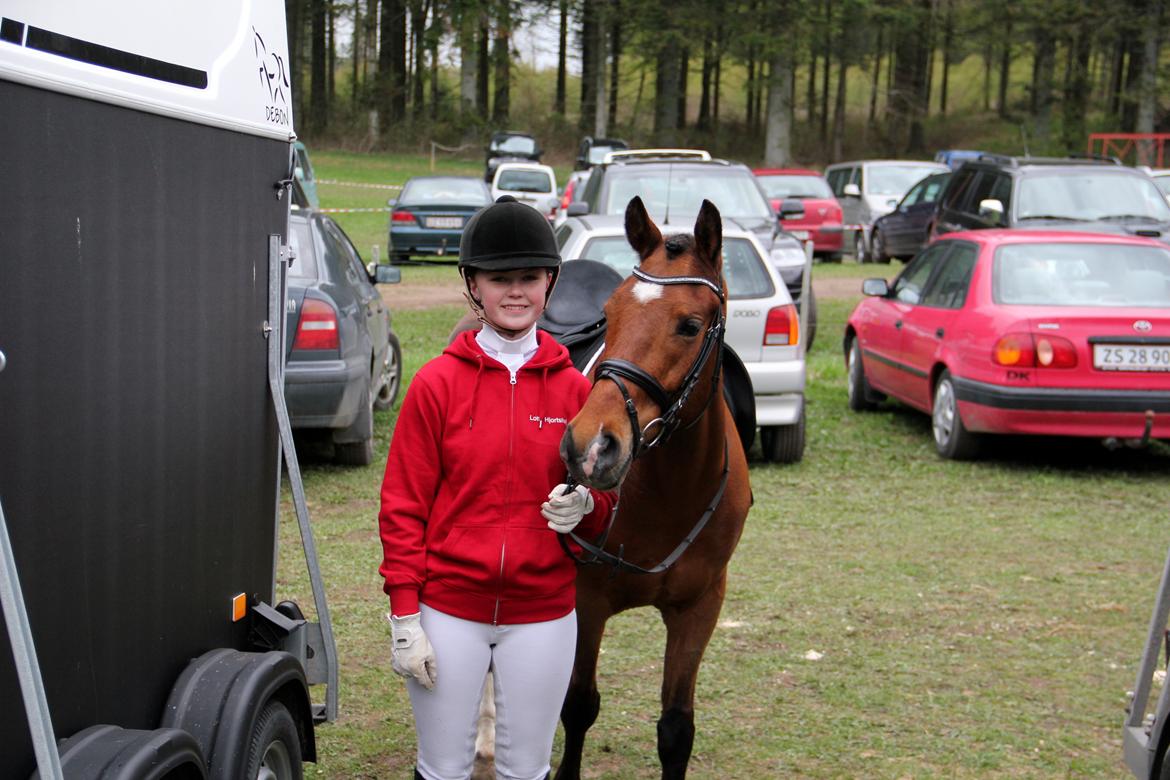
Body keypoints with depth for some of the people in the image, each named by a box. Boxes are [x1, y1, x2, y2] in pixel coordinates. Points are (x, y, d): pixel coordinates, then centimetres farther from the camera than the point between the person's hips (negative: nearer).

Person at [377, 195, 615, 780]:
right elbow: (402, 505, -3)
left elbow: (604, 501, 9)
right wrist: (404, 616, -7)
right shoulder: (437, 382, -5)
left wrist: (585, 506, -15)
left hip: (542, 614, 2)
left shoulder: (573, 387, 1)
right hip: (448, 610, -1)